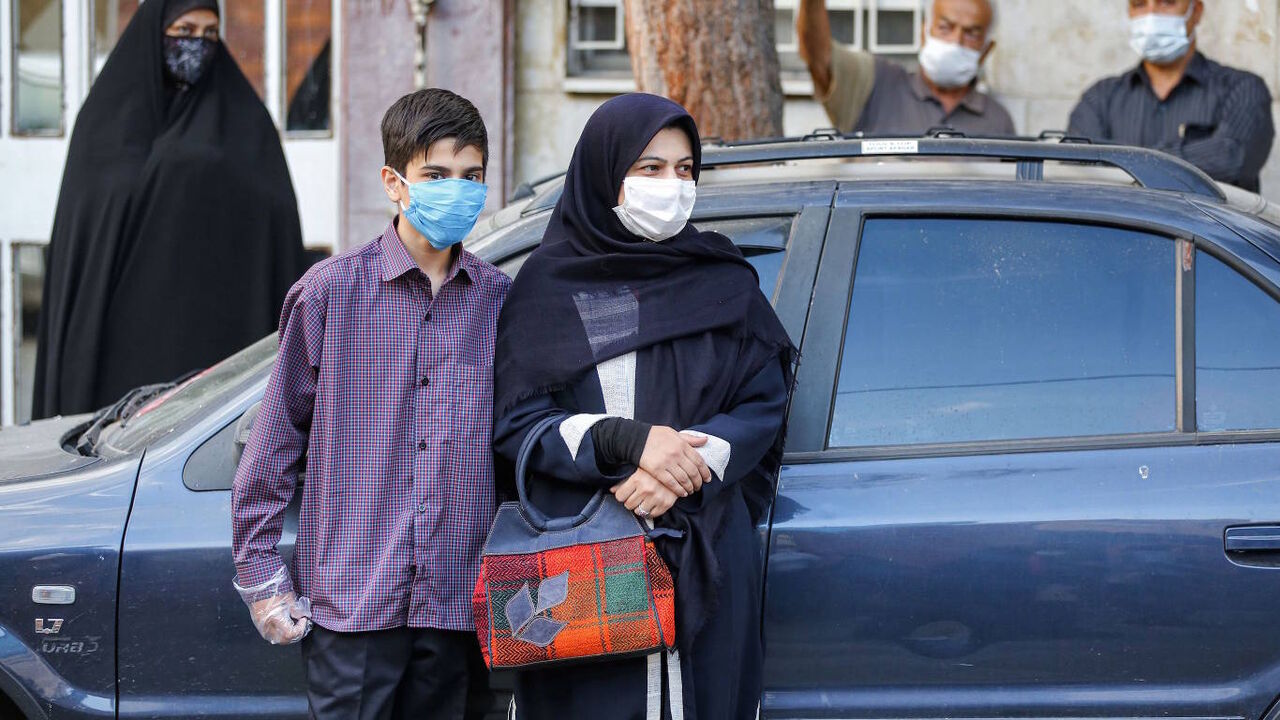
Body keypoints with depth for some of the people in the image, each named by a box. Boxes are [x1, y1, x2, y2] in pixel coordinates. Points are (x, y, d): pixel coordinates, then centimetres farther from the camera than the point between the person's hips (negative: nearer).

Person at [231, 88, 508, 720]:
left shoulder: (500, 301, 7)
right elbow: (276, 436, 4)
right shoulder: (331, 290, -1)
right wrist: (260, 573, 2)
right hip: (351, 600, -2)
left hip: (460, 601, 3)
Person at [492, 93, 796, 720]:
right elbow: (512, 420, -2)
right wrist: (625, 441, -17)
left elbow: (763, 404, 4)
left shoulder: (725, 283, 9)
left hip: (706, 560, 2)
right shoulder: (549, 285, 3)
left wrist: (693, 459, -14)